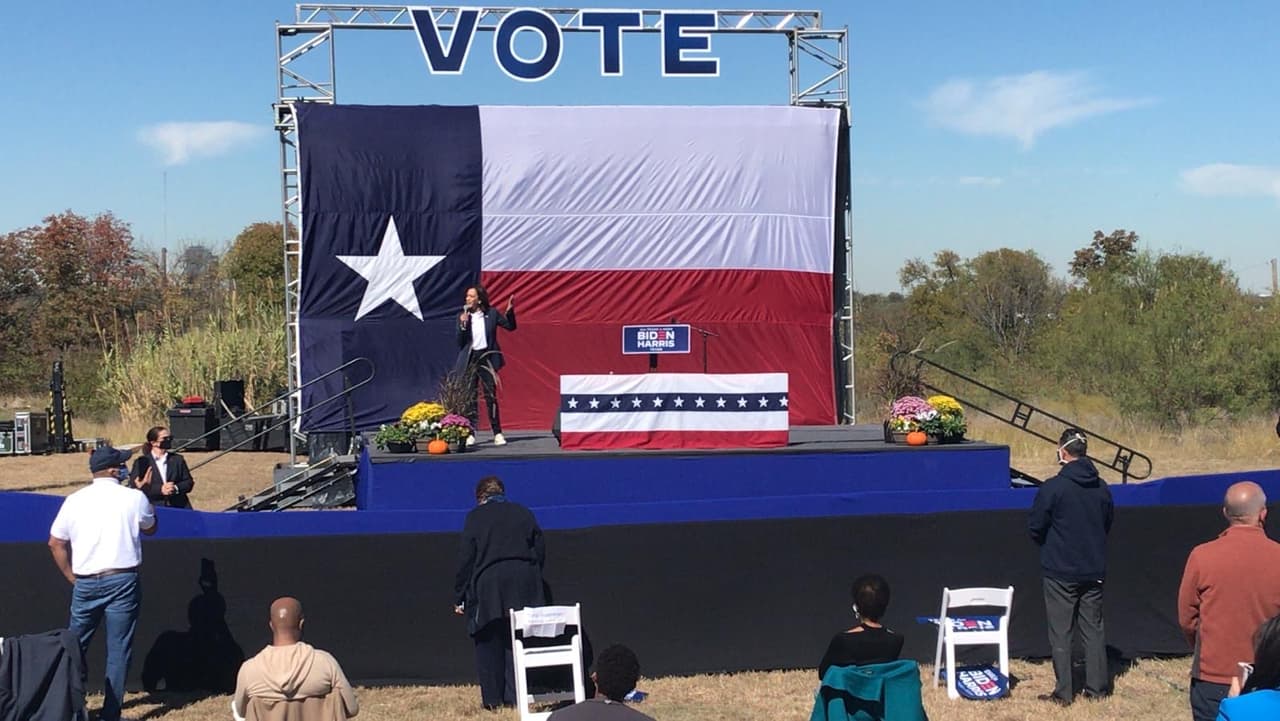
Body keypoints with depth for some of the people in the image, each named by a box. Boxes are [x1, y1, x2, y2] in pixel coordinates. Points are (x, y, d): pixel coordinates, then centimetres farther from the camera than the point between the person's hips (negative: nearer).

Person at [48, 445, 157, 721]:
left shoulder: (75, 500, 3)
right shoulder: (134, 498, -4)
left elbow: (56, 543, 7)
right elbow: (150, 528, 14)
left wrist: (72, 577, 15)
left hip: (85, 583, 3)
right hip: (122, 581, -3)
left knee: (74, 646, 17)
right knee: (118, 649, 3)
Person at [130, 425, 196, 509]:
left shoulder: (177, 459, 15)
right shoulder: (141, 462, 5)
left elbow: (189, 482, 12)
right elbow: (136, 486, -5)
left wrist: (176, 488, -9)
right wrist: (160, 489, -16)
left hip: (178, 508, 2)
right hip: (154, 509, -2)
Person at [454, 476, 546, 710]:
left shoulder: (475, 517, 1)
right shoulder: (523, 513, 11)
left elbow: (465, 559, -2)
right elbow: (540, 552, 11)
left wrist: (459, 597, 3)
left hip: (488, 587, -3)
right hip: (524, 585, 3)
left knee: (489, 645, 4)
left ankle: (493, 699, 4)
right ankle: (514, 696, 4)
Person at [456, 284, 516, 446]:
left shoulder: (492, 313, -1)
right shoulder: (463, 317, 1)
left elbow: (510, 326, 2)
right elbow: (460, 342, -2)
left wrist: (510, 310, -14)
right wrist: (463, 325, -17)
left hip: (487, 358, -1)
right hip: (469, 360, 1)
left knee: (491, 396, 0)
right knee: (469, 398, 4)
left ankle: (497, 433, 5)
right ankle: (471, 434, 9)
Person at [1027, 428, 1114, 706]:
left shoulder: (1053, 487, -16)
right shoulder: (1102, 489, 2)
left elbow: (1035, 527, -10)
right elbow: (1108, 524, 12)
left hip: (1060, 571, -5)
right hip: (1094, 571, 5)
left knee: (1060, 632, 3)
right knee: (1094, 629, 14)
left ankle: (1063, 692, 5)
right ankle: (1097, 686, 19)